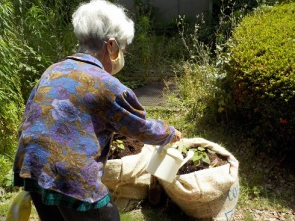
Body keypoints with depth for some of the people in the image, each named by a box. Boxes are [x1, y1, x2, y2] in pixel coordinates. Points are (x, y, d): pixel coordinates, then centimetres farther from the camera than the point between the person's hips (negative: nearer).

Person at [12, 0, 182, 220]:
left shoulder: (52, 72, 9)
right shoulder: (106, 85, -11)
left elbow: (26, 124, 16)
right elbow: (143, 129, 2)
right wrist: (171, 134, 21)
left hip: (31, 170, 8)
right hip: (72, 179, -7)